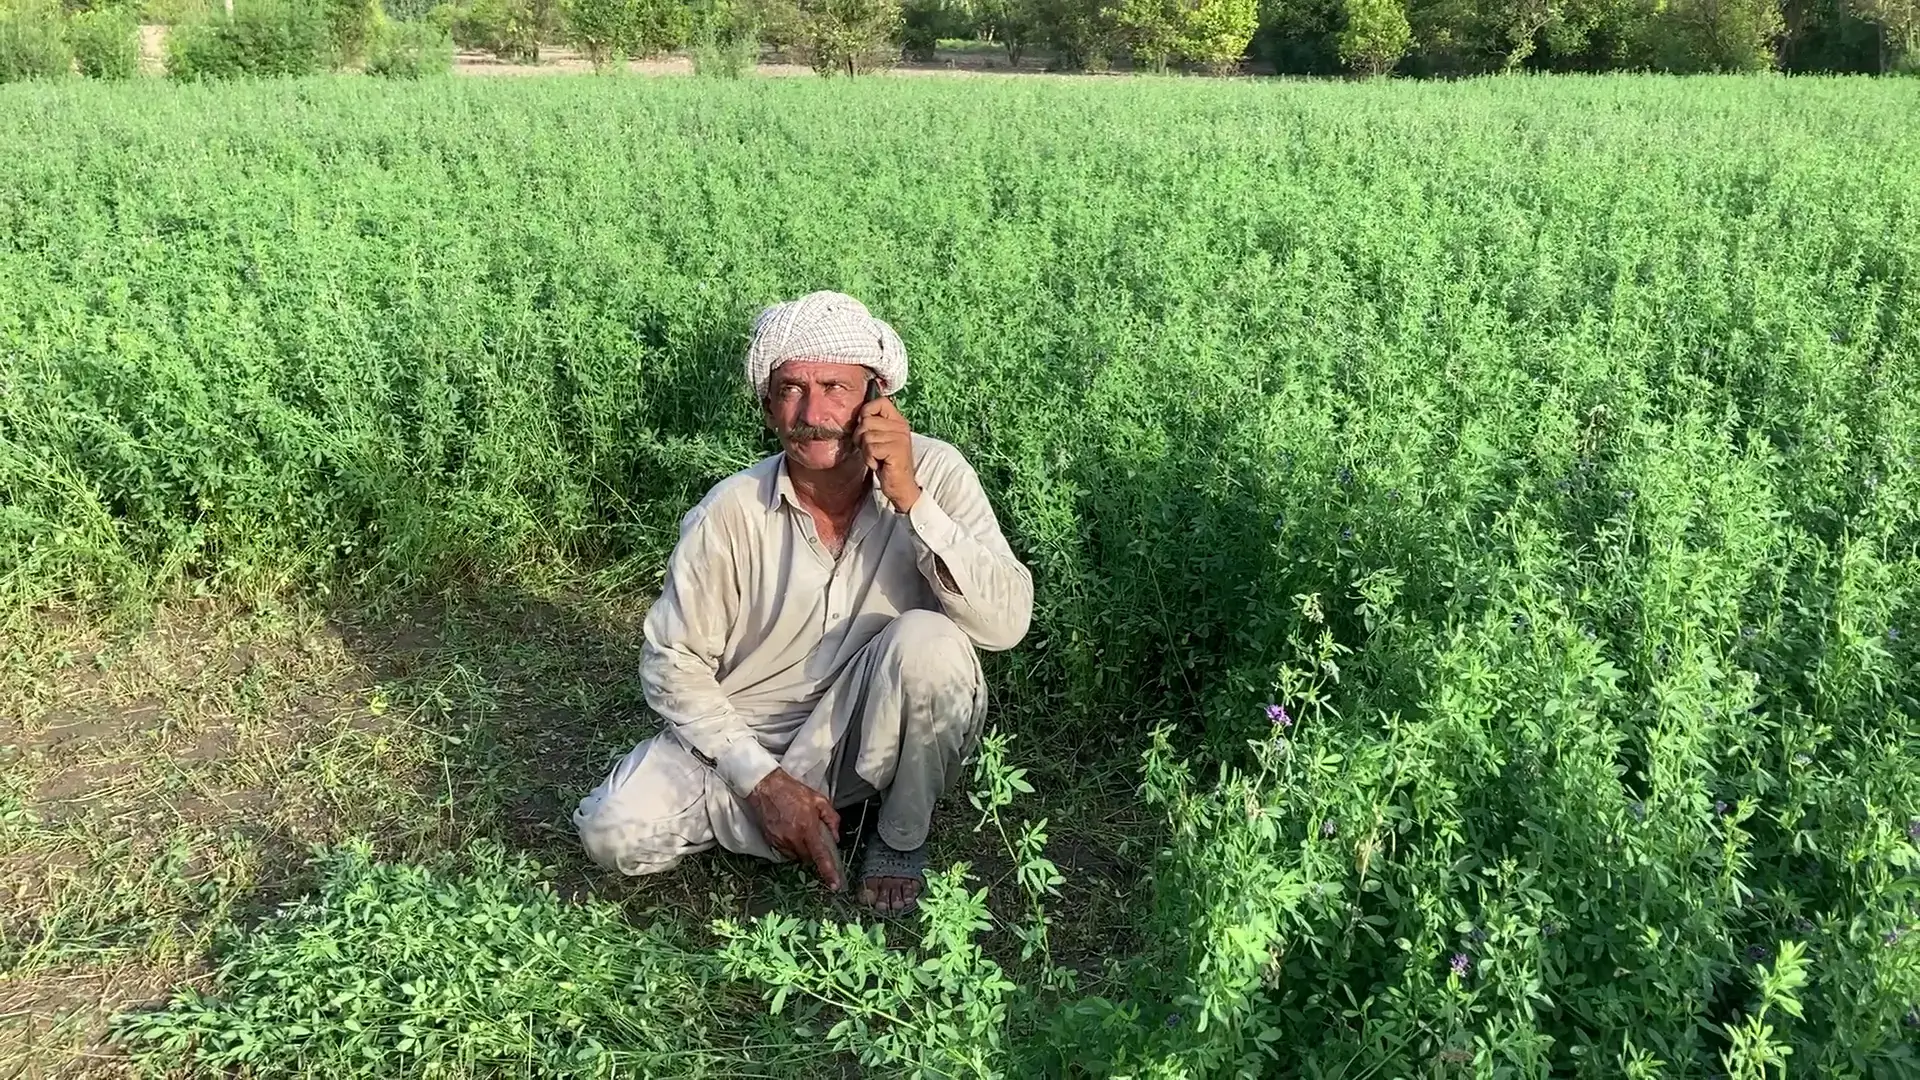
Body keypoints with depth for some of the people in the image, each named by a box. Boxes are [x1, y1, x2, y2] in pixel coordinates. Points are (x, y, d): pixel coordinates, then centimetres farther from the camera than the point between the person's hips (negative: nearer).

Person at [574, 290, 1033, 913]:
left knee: (928, 642, -32)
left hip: (874, 737, 0)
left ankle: (902, 834, -6)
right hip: (748, 739, 1)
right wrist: (761, 780, -14)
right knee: (613, 834, -22)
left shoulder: (933, 473, -16)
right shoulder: (730, 515, -15)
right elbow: (672, 661, -6)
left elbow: (1006, 623, -26)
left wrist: (911, 500, -34)